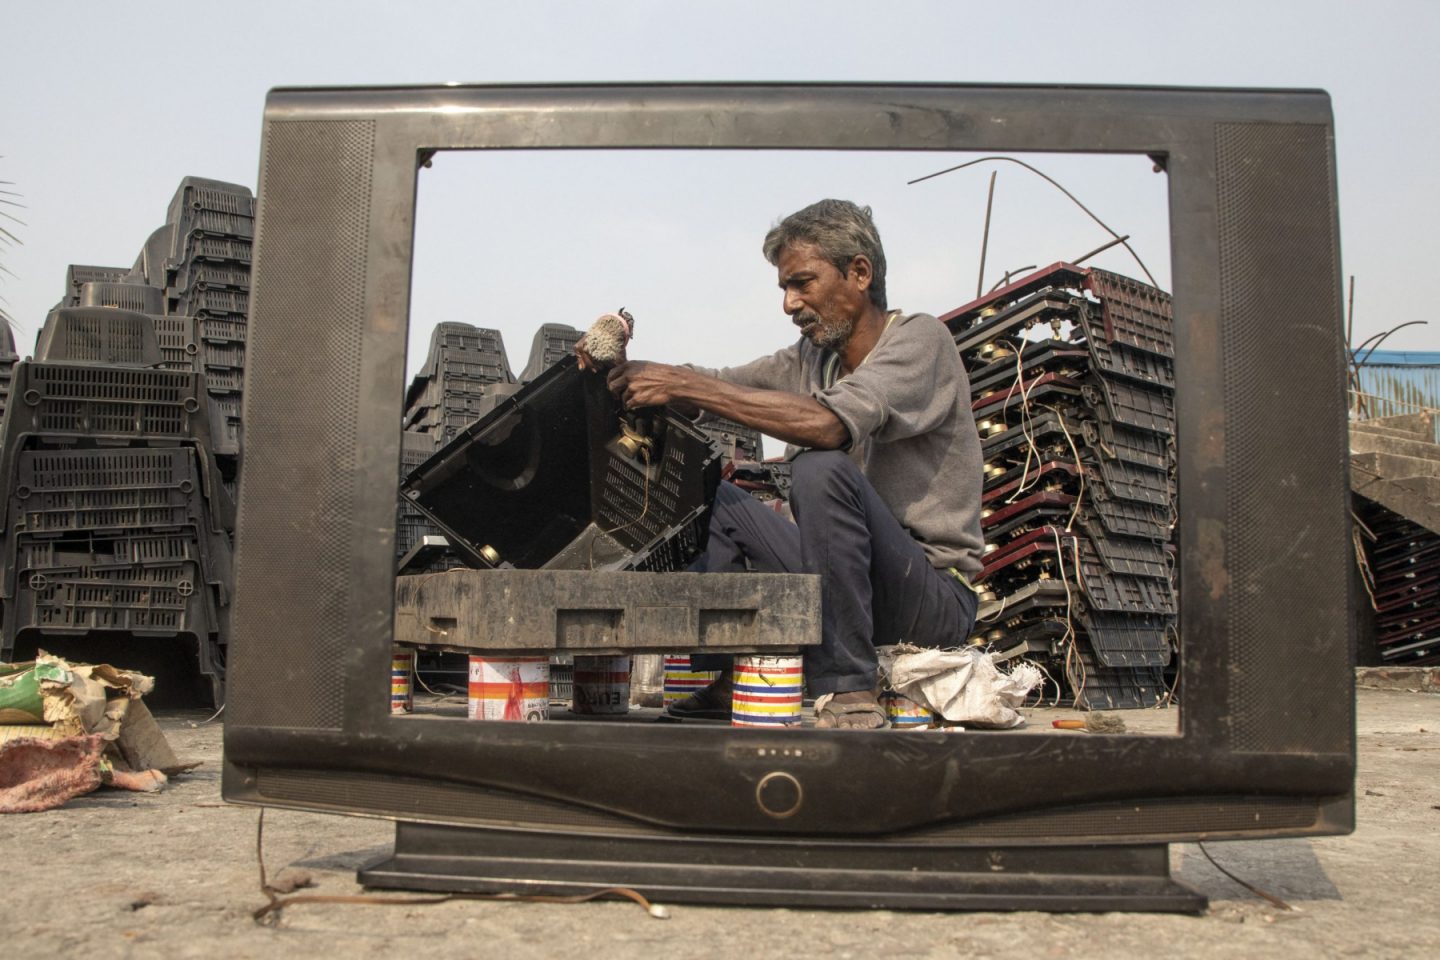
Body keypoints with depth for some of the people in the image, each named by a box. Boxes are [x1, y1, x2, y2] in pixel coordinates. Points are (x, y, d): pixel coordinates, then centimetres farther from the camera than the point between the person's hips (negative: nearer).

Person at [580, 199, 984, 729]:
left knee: (822, 467, -29)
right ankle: (728, 677, -4)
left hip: (937, 593, -7)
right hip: (857, 583, 7)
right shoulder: (812, 357, 11)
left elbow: (829, 423, -30)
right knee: (718, 496, 7)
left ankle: (847, 694, -25)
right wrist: (623, 366, -13)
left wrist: (687, 385, -29)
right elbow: (719, 387, 6)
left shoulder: (920, 338, -12)